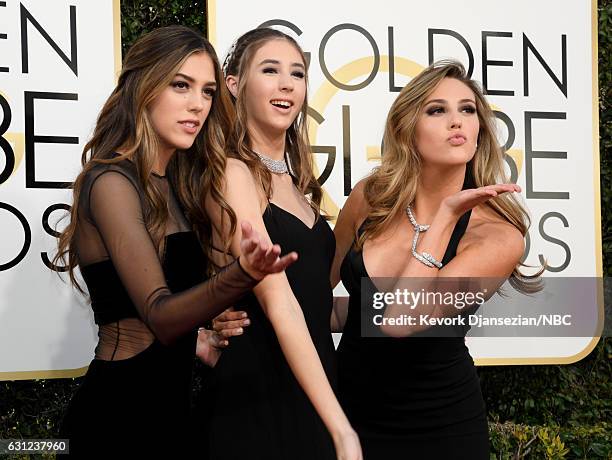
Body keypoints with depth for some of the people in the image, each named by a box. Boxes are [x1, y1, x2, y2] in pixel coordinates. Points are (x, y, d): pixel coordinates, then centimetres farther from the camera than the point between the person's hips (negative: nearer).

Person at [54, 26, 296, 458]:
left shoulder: (173, 184, 8)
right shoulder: (110, 182, -17)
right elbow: (158, 317, -26)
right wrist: (242, 275, -41)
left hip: (169, 402, 8)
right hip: (123, 410, -8)